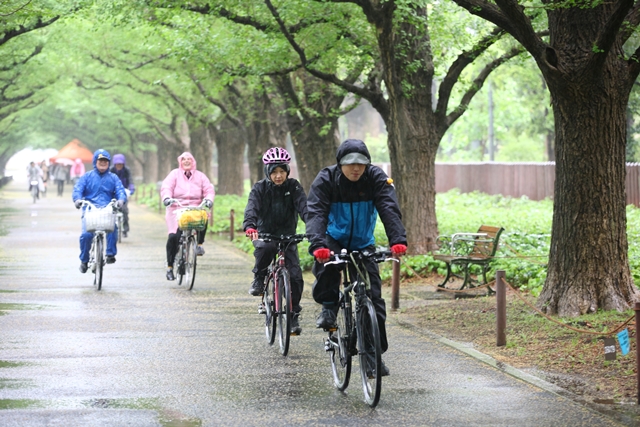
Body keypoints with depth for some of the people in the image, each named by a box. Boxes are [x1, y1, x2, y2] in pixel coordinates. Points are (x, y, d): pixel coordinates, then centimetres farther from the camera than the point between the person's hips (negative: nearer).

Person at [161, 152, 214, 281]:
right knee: (173, 236, -15)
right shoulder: (175, 174, 10)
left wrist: (208, 199, -16)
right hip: (176, 209, -1)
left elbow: (209, 189, 6)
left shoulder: (200, 176, 16)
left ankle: (199, 244, -15)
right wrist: (167, 198, -25)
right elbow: (166, 187, -4)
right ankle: (170, 267, -3)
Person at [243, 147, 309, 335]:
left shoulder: (293, 187, -4)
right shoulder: (260, 188, -7)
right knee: (265, 248, -38)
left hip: (287, 235, 1)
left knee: (295, 276, -12)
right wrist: (249, 227, -44)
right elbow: (252, 208, -23)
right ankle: (259, 278, -11)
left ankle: (294, 314, 5)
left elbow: (303, 206, -19)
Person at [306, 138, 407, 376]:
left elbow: (389, 210, -27)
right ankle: (329, 306, -8)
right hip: (334, 240, -1)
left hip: (363, 245, 2)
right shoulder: (326, 180, -18)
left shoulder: (376, 178, -15)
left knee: (373, 297, -6)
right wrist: (318, 245, -47)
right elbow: (316, 213, -29)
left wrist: (398, 240, -44)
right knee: (326, 265, -36)